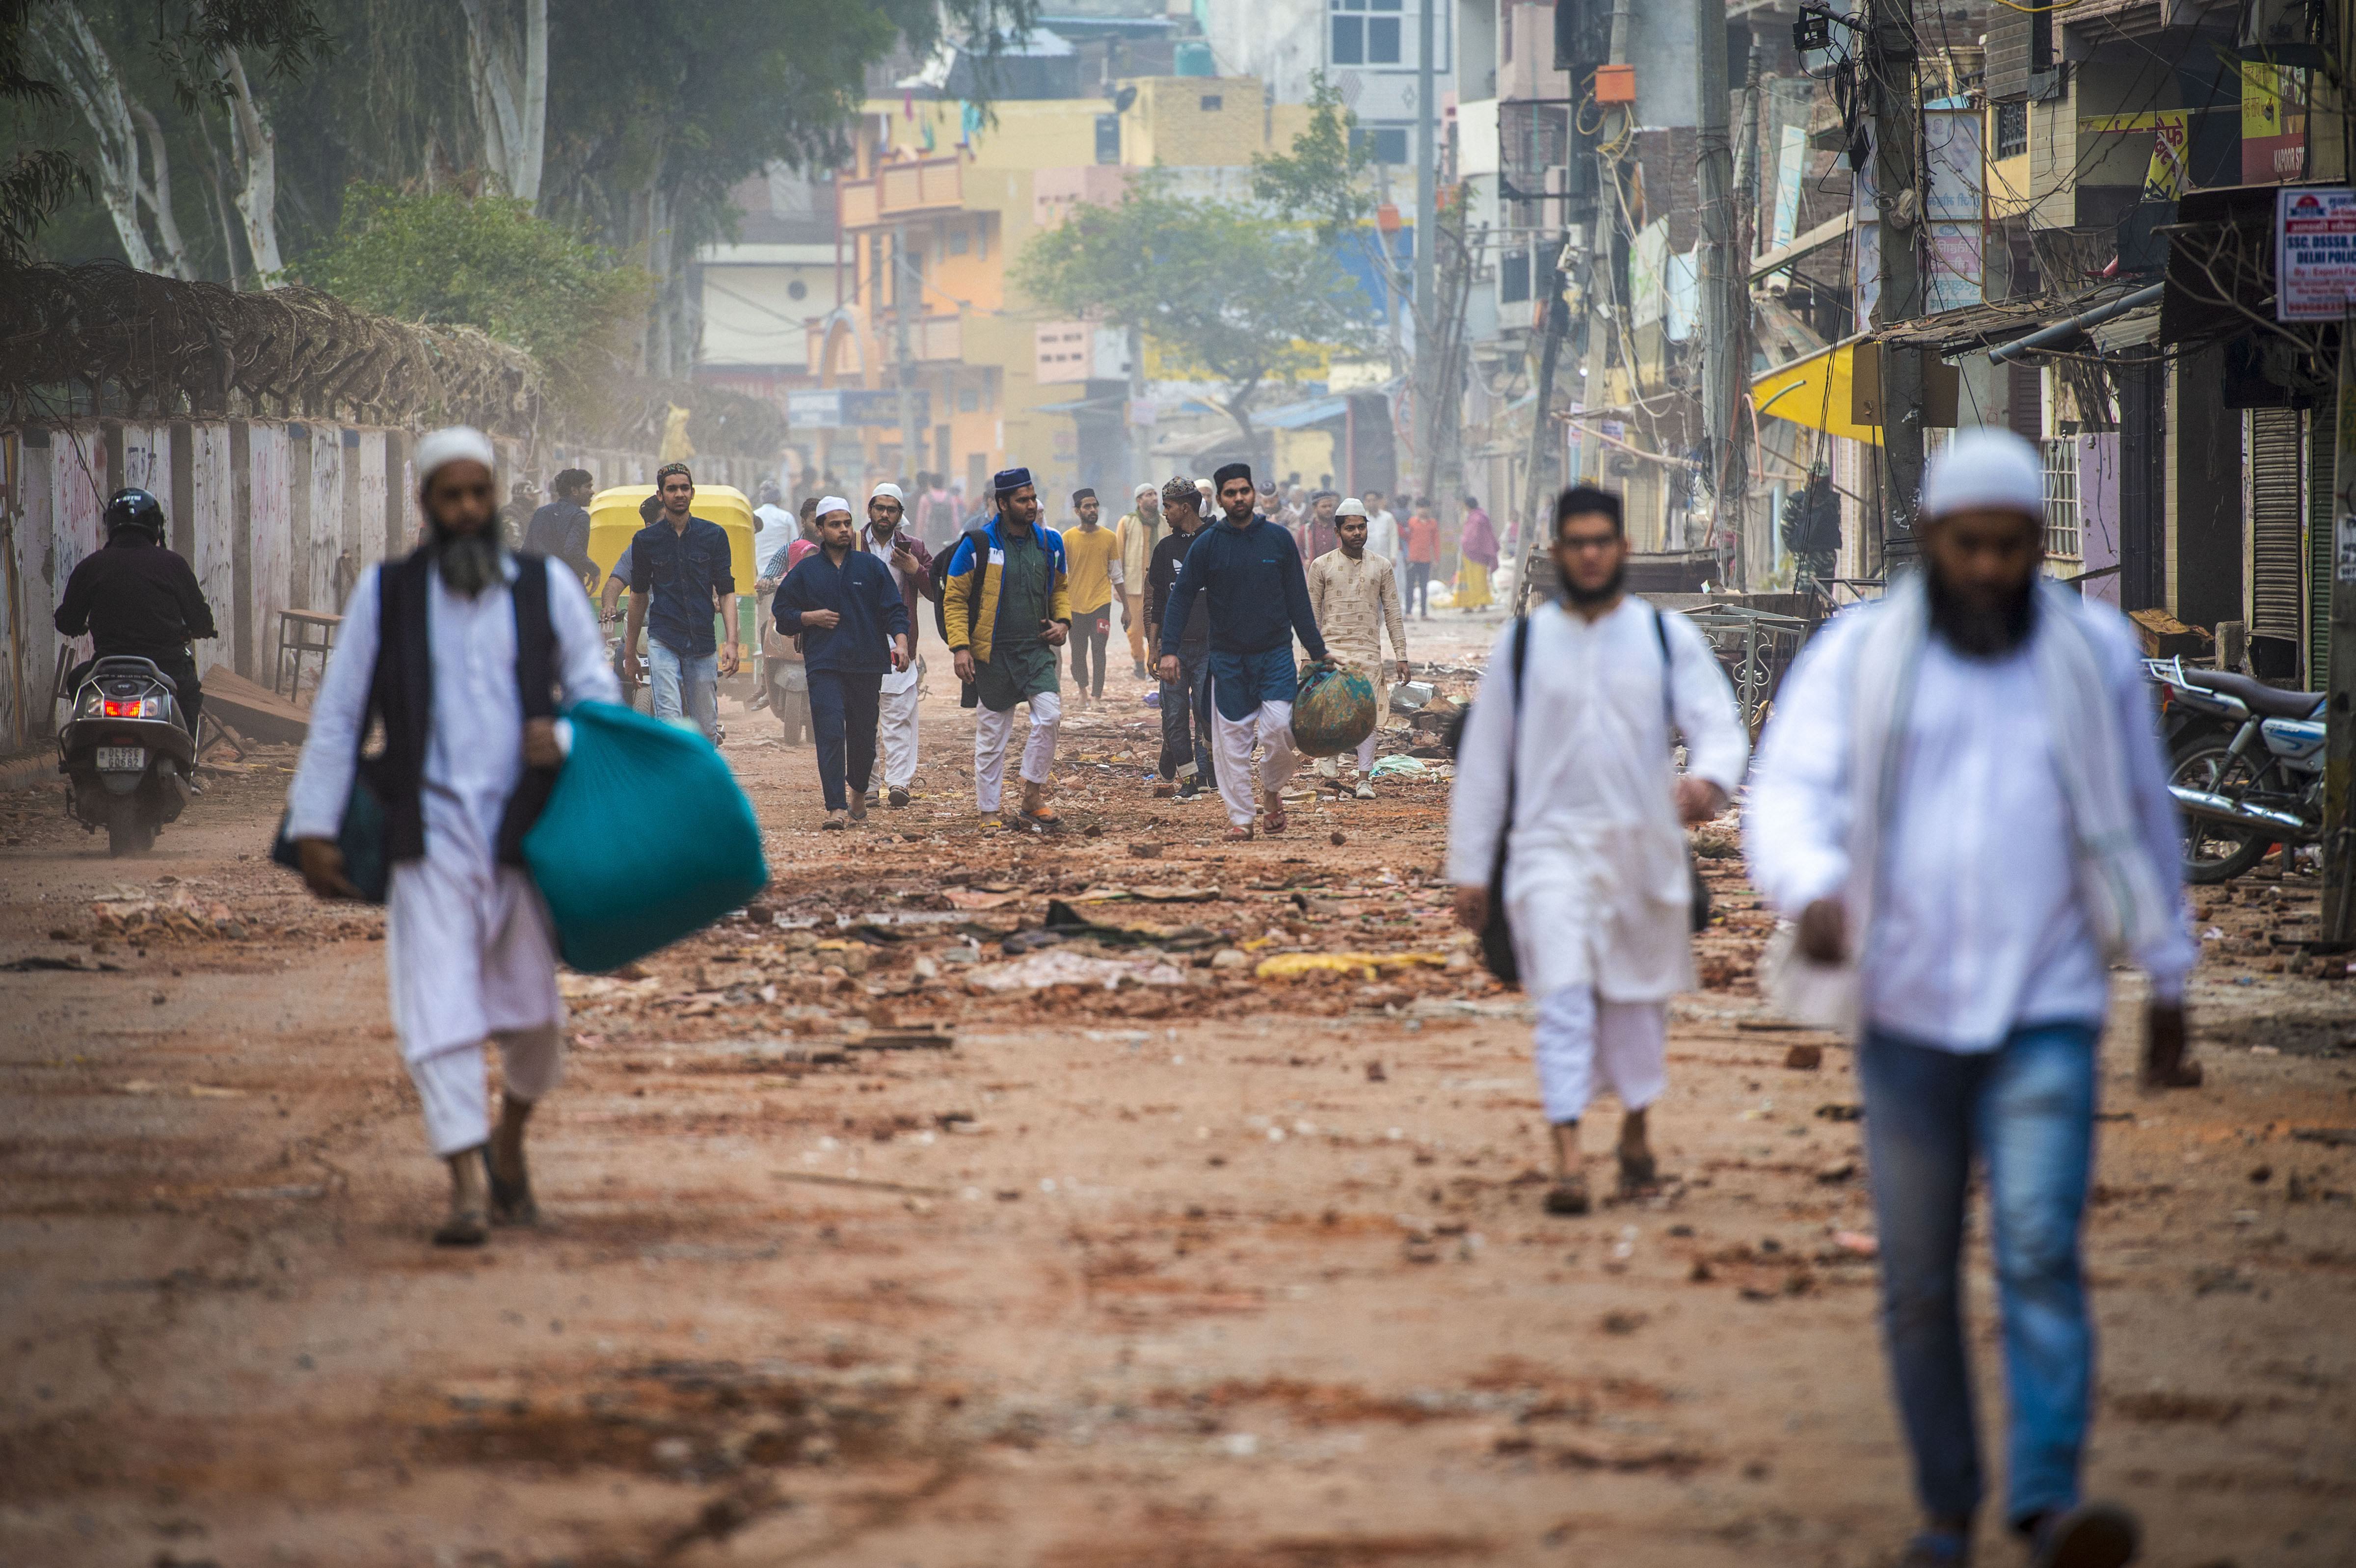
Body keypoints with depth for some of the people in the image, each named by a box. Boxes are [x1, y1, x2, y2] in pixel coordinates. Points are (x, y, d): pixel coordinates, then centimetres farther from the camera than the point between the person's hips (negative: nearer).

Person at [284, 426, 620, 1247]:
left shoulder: (547, 587, 7)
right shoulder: (386, 593, 6)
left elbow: (598, 689, 8)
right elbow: (337, 715, 8)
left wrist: (567, 738, -15)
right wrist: (315, 826, 3)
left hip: (525, 830, 1)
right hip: (431, 832, -1)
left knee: (532, 1010, 9)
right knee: (439, 1008, -13)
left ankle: (509, 1139, 37)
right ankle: (468, 1183, -17)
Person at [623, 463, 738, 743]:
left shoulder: (713, 536, 7)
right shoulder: (646, 540, 7)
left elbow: (726, 592, 5)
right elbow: (638, 596, 16)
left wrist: (732, 642, -8)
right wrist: (630, 651, 19)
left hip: (703, 643, 1)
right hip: (663, 642, -1)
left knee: (706, 729, 4)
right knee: (669, 720, -16)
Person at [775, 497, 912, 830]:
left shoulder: (872, 566, 8)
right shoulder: (805, 571, 8)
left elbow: (894, 609, 5)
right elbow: (782, 612, 14)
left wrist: (901, 642, -11)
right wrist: (810, 618, -5)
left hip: (867, 665, 1)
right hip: (824, 665, -1)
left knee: (863, 735, 8)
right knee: (830, 734, -14)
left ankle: (859, 794, 33)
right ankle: (837, 808, -19)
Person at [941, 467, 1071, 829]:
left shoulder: (1049, 542, 6)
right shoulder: (978, 544, -7)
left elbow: (1060, 588, 22)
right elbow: (954, 598, -3)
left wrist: (1063, 622, 4)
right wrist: (960, 647, -11)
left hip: (1037, 648, 3)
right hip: (993, 653, -3)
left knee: (1049, 714, -16)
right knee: (992, 734, 3)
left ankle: (1032, 799, -4)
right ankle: (988, 811, 14)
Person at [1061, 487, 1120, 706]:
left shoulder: (1109, 538, 3)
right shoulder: (1068, 538, 0)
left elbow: (1116, 575, 10)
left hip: (1101, 603, -1)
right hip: (1075, 604, 1)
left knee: (1098, 650, -12)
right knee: (1078, 653, 9)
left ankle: (1096, 696, -12)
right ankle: (1082, 689, 33)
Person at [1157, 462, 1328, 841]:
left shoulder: (1279, 539, 2)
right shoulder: (1207, 545, 0)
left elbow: (1298, 600, 7)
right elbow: (1181, 597, 1)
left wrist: (1318, 652, 6)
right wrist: (1169, 649, -9)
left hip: (1276, 655, 0)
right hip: (1229, 659, 0)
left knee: (1278, 728, -15)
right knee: (1233, 739, -1)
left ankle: (1272, 791, 10)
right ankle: (1240, 817, 7)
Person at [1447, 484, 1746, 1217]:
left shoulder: (1667, 638, 3)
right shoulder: (1523, 643, 5)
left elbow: (1720, 725, -6)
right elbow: (1484, 759, 9)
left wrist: (1709, 780, -30)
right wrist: (1469, 867, 6)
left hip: (1643, 846, 1)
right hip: (1552, 843, -1)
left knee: (1638, 998, 13)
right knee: (1564, 996, -15)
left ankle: (1636, 1128, 36)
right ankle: (1567, 1160, -21)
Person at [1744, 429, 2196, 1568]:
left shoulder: (2094, 655, 4)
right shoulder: (1857, 659, 0)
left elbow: (2139, 826, 13)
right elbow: (1787, 798, -11)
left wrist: (2167, 988, 17)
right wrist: (1812, 893, -34)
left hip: (2046, 1015, -1)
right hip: (1906, 1015, 1)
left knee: (2040, 1252, -18)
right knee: (1920, 1283, 6)